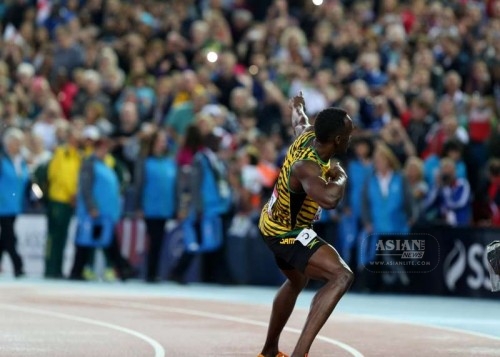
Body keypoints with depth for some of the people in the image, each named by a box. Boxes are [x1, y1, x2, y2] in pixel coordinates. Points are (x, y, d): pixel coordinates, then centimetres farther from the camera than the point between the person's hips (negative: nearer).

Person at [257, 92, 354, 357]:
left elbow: (299, 122, 17)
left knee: (296, 282, 34)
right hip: (286, 233, -10)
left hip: (275, 222, 10)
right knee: (341, 275, -28)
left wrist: (297, 107, 42)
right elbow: (329, 198, -55)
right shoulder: (307, 166, -36)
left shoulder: (309, 134, -9)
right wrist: (340, 177, -32)